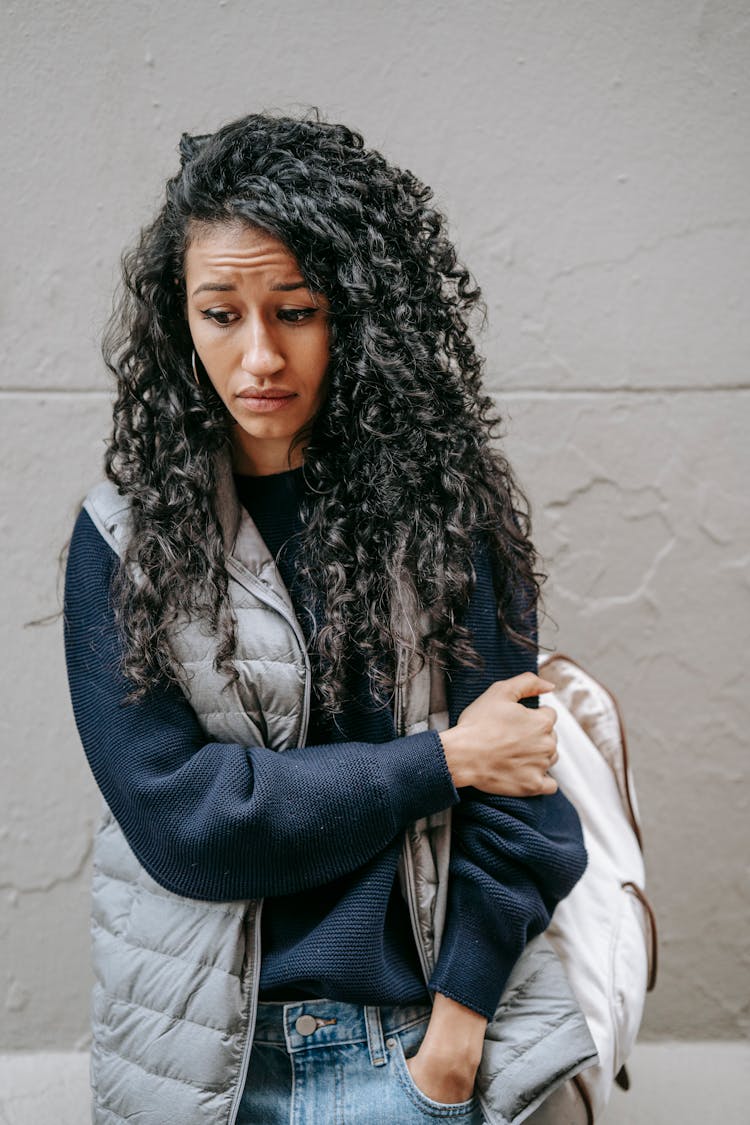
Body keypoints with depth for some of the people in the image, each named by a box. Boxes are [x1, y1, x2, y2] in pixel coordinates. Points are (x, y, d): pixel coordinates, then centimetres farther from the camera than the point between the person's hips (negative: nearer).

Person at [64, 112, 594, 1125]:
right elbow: (171, 814, -13)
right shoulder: (125, 534, -6)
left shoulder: (446, 507, -6)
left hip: (420, 1037, -1)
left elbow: (508, 803, -8)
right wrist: (440, 762, -13)